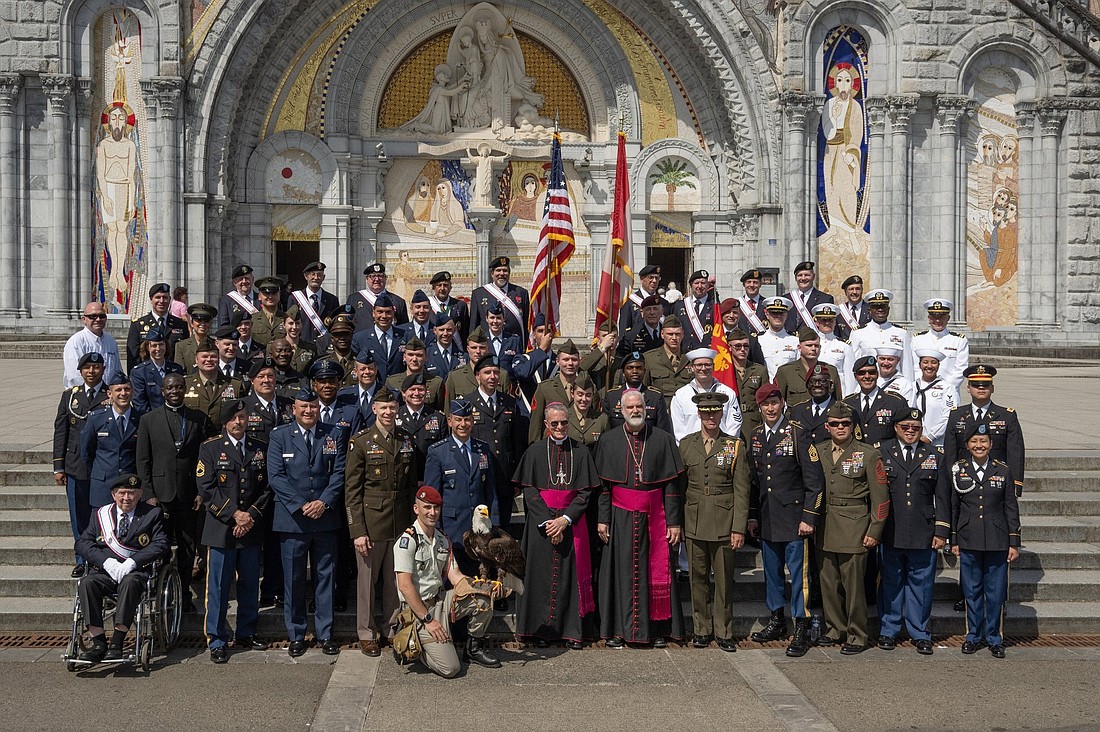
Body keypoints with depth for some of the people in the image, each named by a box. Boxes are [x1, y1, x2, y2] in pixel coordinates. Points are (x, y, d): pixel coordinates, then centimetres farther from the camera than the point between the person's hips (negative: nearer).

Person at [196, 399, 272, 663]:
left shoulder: (261, 448, 9)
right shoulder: (210, 448, 1)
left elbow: (267, 487, 6)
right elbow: (207, 489, -6)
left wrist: (252, 516, -6)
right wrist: (234, 514, -13)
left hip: (252, 530, 3)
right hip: (221, 529, -3)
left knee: (250, 584, 11)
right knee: (219, 586, 0)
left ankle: (246, 634, 24)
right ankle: (217, 641, 7)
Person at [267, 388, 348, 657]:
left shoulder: (333, 434, 6)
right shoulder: (279, 435, 2)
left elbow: (339, 472, 2)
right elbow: (276, 476, -5)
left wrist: (323, 502, -11)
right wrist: (301, 505, -13)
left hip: (326, 518, 1)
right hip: (292, 519, -1)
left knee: (325, 577, 7)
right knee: (293, 579, 5)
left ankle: (325, 633, 16)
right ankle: (296, 635, 15)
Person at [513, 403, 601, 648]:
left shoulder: (581, 452, 4)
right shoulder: (535, 451, 4)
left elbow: (586, 492, 1)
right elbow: (528, 490, -1)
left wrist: (565, 519, -11)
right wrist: (547, 521, -11)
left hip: (572, 523, 0)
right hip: (541, 523, 0)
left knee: (572, 573, 0)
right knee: (542, 574, 1)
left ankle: (573, 630, 6)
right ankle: (542, 630, 9)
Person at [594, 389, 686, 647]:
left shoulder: (663, 440, 2)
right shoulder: (609, 441, 4)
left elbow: (672, 484, 1)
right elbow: (602, 484, 4)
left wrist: (674, 521, -3)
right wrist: (602, 519, -3)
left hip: (655, 517, 0)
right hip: (621, 517, 0)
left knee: (656, 572, 3)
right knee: (622, 572, 2)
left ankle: (658, 629, 13)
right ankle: (618, 629, 10)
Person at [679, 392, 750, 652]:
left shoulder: (735, 446, 3)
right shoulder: (686, 444, 8)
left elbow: (741, 491, 0)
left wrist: (739, 528, -6)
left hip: (724, 523, -2)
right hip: (694, 522, 2)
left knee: (724, 580, 2)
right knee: (698, 579, 7)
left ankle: (724, 632, 13)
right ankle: (701, 630, 18)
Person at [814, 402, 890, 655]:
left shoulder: (868, 454, -2)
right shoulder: (818, 452, 9)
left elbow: (880, 496, -3)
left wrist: (874, 531, -7)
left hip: (854, 527, -4)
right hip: (824, 528, 4)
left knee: (853, 583, -3)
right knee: (828, 582, 9)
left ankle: (857, 636, 8)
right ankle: (835, 629, 23)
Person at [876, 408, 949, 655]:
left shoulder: (934, 456, 8)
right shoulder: (881, 453, 3)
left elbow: (942, 496, 8)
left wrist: (941, 531, 2)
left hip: (923, 534, 1)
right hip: (889, 533, -1)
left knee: (921, 583, 6)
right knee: (890, 583, 8)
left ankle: (921, 634, 18)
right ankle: (888, 631, 20)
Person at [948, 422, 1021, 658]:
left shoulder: (1003, 472, 2)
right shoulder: (957, 471, 2)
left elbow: (1011, 509, 4)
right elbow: (953, 508, 6)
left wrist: (1014, 543, 2)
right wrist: (953, 540, 5)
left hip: (997, 542, 0)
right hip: (969, 542, 0)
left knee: (996, 592, 3)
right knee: (972, 591, 7)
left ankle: (994, 638, 16)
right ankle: (973, 636, 19)